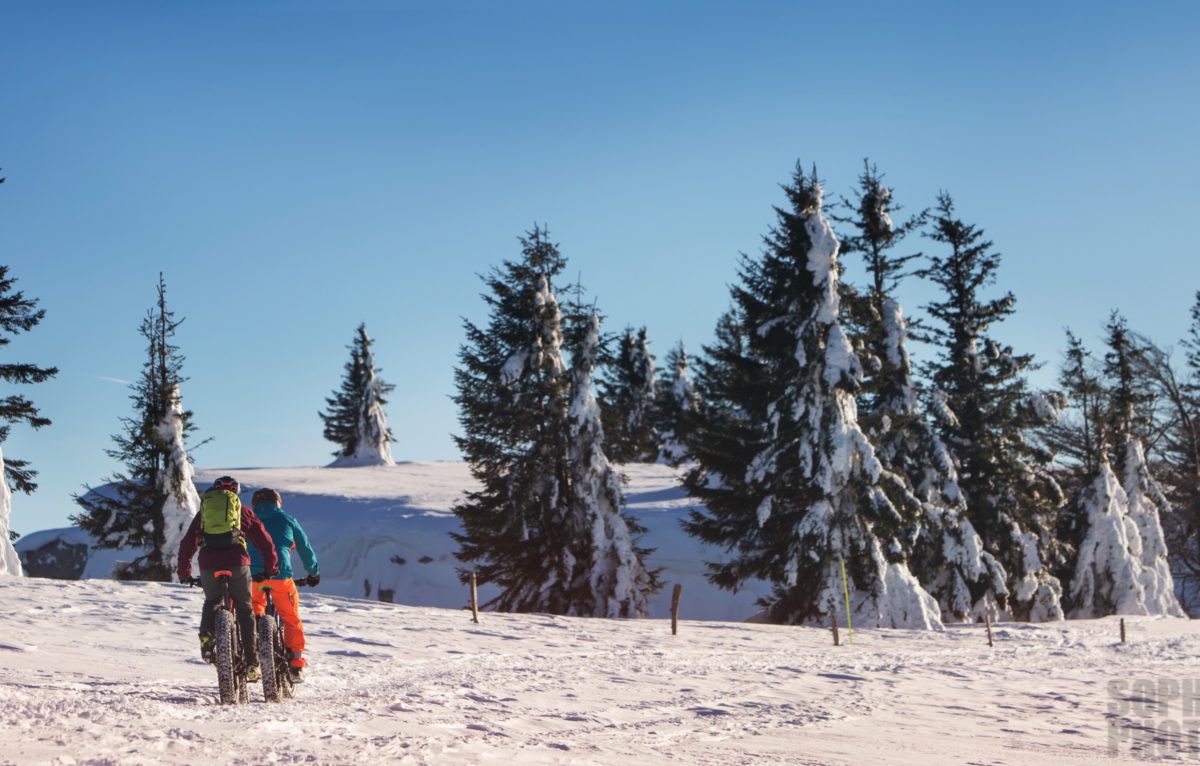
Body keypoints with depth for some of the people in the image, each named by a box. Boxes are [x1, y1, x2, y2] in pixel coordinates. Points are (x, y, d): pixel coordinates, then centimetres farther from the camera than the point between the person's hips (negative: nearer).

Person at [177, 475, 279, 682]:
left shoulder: (203, 510, 23)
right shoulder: (243, 511, 19)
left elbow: (187, 544, 22)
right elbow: (265, 542, 16)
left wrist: (184, 573, 31)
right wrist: (270, 569, 27)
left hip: (208, 564, 1)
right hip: (237, 564, -1)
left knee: (211, 603, 26)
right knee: (244, 609, 11)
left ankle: (207, 636, -3)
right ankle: (252, 664, 8)